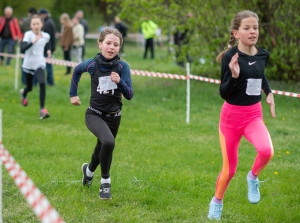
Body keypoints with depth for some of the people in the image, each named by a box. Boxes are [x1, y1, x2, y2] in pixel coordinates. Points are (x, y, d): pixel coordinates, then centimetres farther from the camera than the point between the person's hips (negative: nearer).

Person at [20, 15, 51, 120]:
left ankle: (42, 109, -20)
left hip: (39, 64, 1)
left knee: (42, 83, -24)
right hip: (28, 64, -1)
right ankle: (24, 93, 55)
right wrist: (33, 41, -40)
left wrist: (48, 49, 5)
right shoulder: (28, 34, -15)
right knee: (29, 88, 15)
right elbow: (22, 49, -29)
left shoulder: (45, 36, -2)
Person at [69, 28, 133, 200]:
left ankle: (89, 170, 55)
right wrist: (73, 94, 15)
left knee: (102, 150, 20)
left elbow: (129, 95, -10)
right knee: (108, 142, -30)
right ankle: (105, 180, -11)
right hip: (95, 114, -3)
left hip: (113, 117, 3)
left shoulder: (122, 67, -10)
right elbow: (77, 70, 14)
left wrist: (119, 82, -28)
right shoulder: (92, 64, -9)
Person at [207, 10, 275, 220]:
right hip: (232, 115, -3)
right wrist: (234, 75, -32)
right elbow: (224, 93, -15)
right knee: (230, 169, 7)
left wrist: (269, 92, 10)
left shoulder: (262, 55, -1)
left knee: (266, 151, -28)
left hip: (254, 115, 3)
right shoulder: (231, 56, -15)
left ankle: (253, 177, 4)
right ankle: (217, 202, 34)